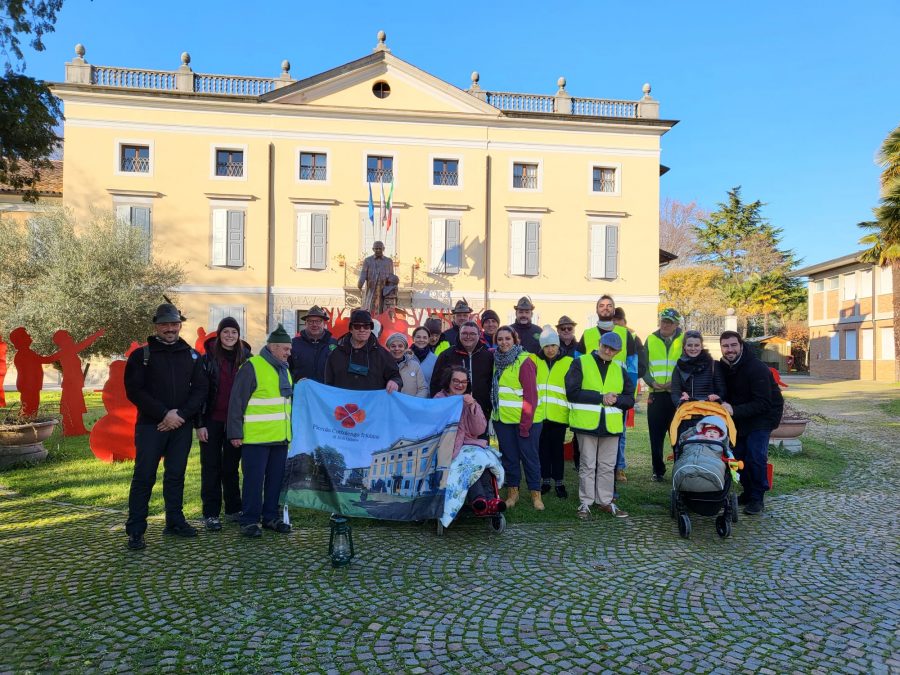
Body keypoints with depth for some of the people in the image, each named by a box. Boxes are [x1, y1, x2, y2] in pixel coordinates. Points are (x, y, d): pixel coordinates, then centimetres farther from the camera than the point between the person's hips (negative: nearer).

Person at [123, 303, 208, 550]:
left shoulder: (191, 355, 9)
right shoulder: (141, 355, 1)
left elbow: (200, 390, 4)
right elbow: (134, 391, -7)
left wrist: (181, 414, -10)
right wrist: (165, 414, -14)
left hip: (181, 427, 3)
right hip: (150, 426, -3)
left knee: (176, 475, 10)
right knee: (144, 477, -2)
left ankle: (175, 522, 22)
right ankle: (135, 530, 6)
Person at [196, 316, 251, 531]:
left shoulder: (246, 358, 4)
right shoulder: (207, 358, -3)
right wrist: (199, 424, -9)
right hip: (212, 421, -2)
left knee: (232, 467, 12)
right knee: (211, 467, 5)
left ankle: (233, 509, 23)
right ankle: (210, 514, 13)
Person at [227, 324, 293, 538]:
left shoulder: (283, 369, 14)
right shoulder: (252, 367, -10)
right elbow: (236, 402, -11)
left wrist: (289, 431, 21)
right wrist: (235, 433, -13)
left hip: (280, 437, 7)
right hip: (256, 438, -7)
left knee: (276, 478, 13)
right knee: (254, 479, 0)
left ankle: (270, 517, 24)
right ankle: (249, 520, 12)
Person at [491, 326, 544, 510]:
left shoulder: (524, 361, -11)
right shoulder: (497, 360, 8)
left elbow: (531, 395, -14)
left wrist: (526, 423, -17)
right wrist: (493, 411, 4)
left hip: (525, 419, -5)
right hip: (502, 419, 5)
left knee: (529, 456, 4)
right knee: (509, 456, 11)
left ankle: (536, 494, 16)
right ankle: (513, 492, 23)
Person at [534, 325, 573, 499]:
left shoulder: (568, 362, 3)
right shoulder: (534, 361, 5)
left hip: (559, 414, -1)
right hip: (539, 413, 1)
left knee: (557, 448, 5)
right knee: (542, 447, 9)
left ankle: (559, 482, 16)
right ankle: (545, 480, 21)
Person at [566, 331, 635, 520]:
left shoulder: (620, 370, 12)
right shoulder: (580, 364, -2)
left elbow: (630, 399, 10)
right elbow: (572, 392, -14)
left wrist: (615, 399, -12)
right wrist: (601, 397, -17)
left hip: (611, 425, 4)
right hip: (587, 423, -4)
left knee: (607, 466, 12)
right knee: (588, 465, 4)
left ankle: (605, 501, 23)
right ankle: (585, 503, 13)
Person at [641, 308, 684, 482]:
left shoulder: (684, 340, 3)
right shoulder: (651, 340, 9)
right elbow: (644, 366, 9)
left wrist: (676, 382, -12)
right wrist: (652, 382, -8)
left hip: (677, 394, -2)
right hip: (656, 394, 2)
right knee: (656, 435, 7)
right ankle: (658, 470, 19)